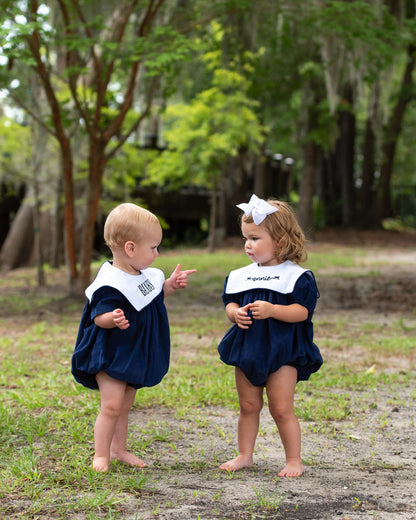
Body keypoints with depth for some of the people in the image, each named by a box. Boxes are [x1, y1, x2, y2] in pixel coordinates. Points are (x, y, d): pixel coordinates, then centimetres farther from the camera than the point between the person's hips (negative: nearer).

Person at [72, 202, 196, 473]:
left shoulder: (145, 275, 5)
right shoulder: (111, 284, -24)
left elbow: (151, 296, 23)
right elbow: (99, 317, -24)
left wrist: (170, 285, 8)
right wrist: (113, 319, -45)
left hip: (136, 354, 9)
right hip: (111, 354, -9)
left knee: (125, 404, 16)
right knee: (112, 404, -10)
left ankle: (118, 448, 29)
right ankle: (101, 454, 2)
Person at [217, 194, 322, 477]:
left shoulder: (295, 275, -7)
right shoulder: (240, 276, 9)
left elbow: (301, 312, -14)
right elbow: (230, 304, 13)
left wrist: (272, 310, -28)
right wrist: (236, 313, -10)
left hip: (282, 351, -5)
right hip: (247, 348, 5)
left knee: (282, 409, -3)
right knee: (248, 406, 12)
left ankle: (294, 460, 10)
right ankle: (245, 456, 24)